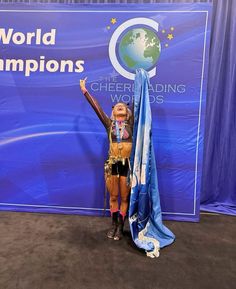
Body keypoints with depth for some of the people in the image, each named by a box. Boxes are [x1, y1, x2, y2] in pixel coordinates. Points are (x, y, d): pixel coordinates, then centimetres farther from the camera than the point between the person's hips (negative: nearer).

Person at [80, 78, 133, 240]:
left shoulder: (130, 123, 5)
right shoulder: (109, 123, 5)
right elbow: (96, 106, 4)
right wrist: (84, 91, 4)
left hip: (127, 163, 0)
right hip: (113, 163, 1)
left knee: (125, 197, 8)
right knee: (114, 197, 12)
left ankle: (120, 227, 22)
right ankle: (114, 225, 29)